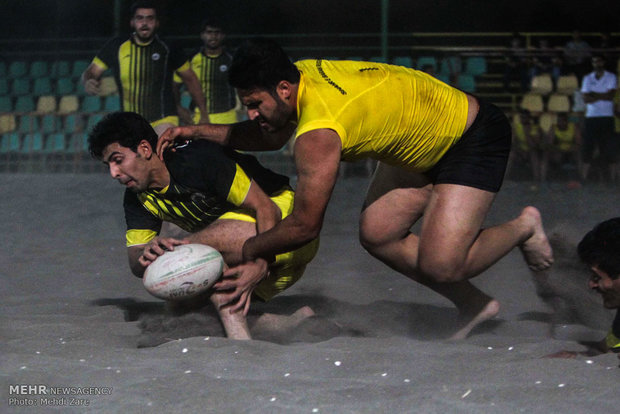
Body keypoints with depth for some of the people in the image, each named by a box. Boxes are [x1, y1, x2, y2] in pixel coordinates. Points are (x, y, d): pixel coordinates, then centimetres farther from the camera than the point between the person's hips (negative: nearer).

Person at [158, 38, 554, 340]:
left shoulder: (319, 133, -34)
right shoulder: (302, 74, -8)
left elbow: (305, 225, -27)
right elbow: (272, 136, 14)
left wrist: (248, 251, -14)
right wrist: (197, 131, 5)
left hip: (475, 137, -10)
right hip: (423, 141, 10)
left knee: (441, 266, -18)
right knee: (377, 233, 0)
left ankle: (523, 226, 10)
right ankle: (474, 305, 14)